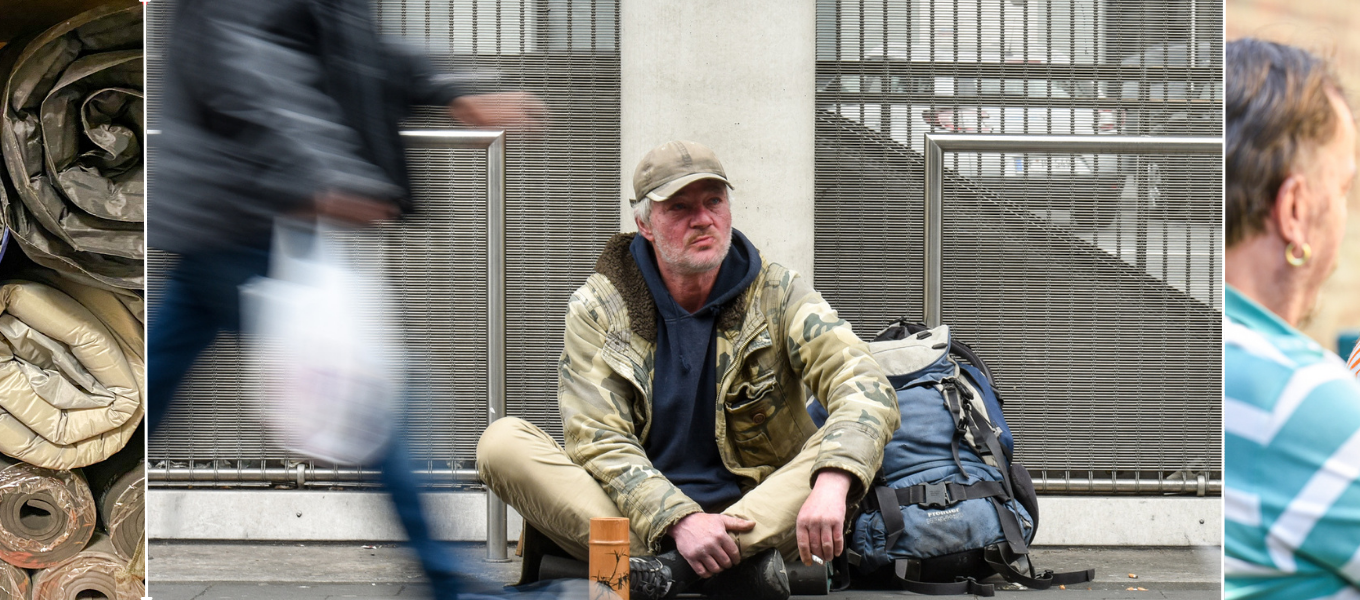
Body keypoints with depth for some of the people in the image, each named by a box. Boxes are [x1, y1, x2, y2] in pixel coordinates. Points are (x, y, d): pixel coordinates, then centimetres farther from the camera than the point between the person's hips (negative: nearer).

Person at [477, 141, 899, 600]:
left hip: (756, 508, 0)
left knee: (855, 444, -25)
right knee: (502, 442, -23)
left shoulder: (776, 295, 1)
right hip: (639, 518, 0)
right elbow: (600, 441, -9)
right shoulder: (596, 309, 0)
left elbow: (866, 388, -14)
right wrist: (680, 520, -28)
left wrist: (831, 485, -35)